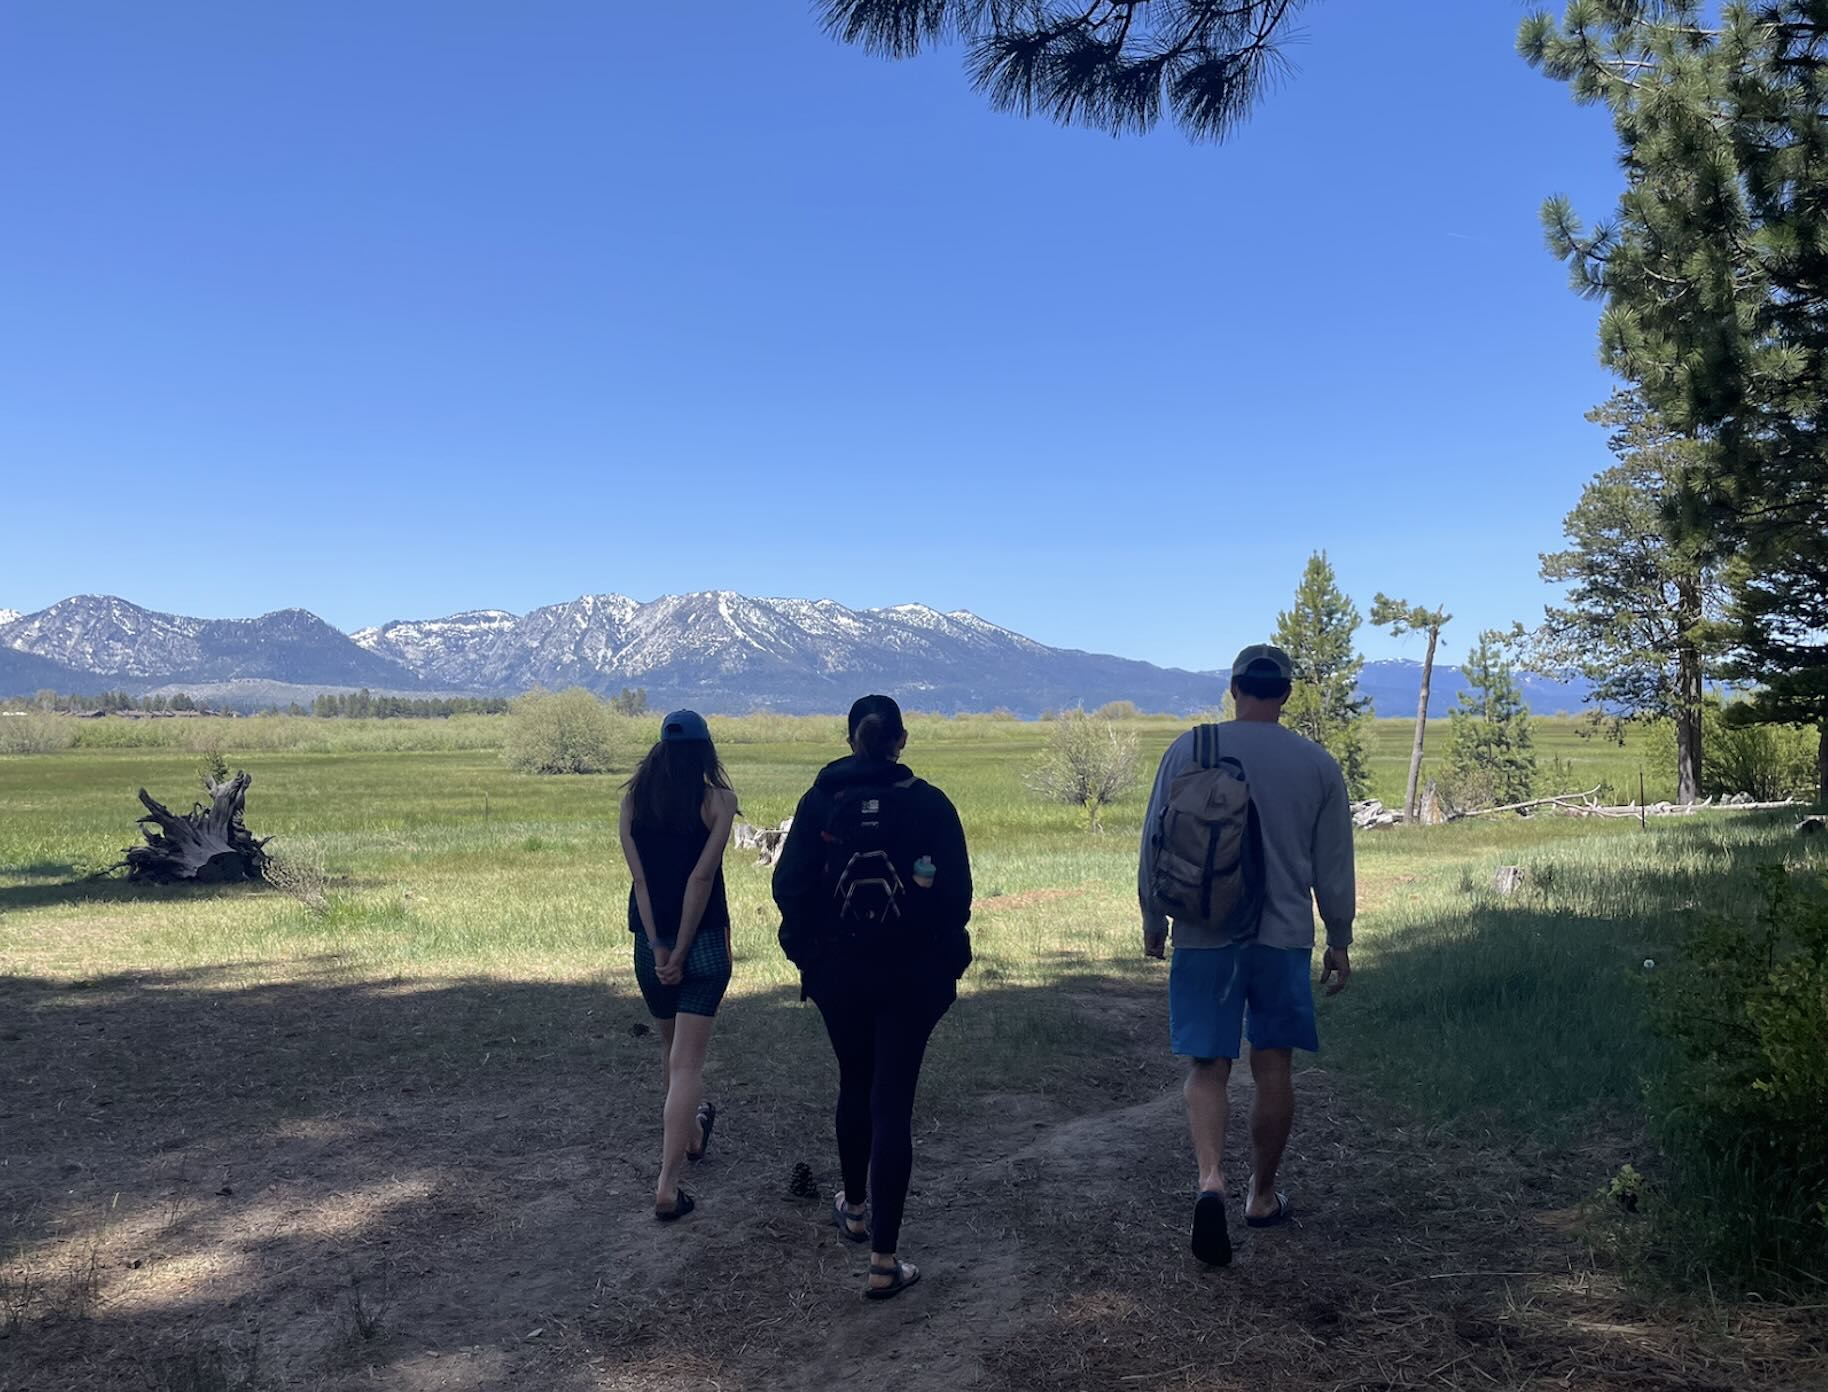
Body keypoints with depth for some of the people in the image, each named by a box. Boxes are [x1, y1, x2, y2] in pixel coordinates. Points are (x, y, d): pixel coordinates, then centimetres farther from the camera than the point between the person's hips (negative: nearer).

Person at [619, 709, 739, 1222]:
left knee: (671, 1045, 25)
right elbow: (702, 877, -13)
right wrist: (681, 952, -10)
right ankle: (667, 1185, -6)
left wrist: (658, 946, -6)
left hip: (650, 943, 4)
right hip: (703, 941, -4)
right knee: (687, 1063, -1)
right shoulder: (717, 800, -8)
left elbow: (638, 876, -4)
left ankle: (692, 1134, 46)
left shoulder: (633, 798, 2)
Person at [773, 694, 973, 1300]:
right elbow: (955, 892, -8)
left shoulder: (820, 801, -5)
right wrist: (949, 961, 6)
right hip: (912, 976, -2)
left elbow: (790, 886, -4)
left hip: (838, 973, 2)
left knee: (855, 1086, 23)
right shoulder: (929, 803, -8)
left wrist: (807, 953, 9)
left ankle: (855, 1207, 41)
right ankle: (884, 1260, 2)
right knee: (892, 1103, 1)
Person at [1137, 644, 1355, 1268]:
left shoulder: (1188, 749, -3)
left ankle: (1211, 1178, -17)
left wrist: (1153, 921, 13)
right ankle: (1262, 1197, 25)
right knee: (1273, 1069, 13)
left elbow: (1154, 842, 1)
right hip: (1283, 938, 1)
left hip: (1201, 938, -1)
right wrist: (1339, 942, 17)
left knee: (1207, 1067, 5)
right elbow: (1333, 866, 5)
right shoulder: (1318, 765, -1)